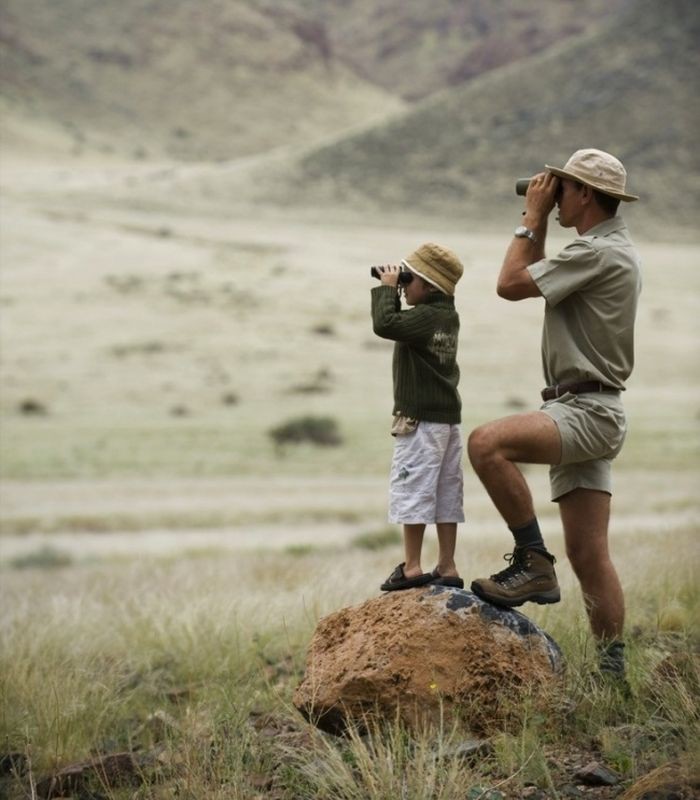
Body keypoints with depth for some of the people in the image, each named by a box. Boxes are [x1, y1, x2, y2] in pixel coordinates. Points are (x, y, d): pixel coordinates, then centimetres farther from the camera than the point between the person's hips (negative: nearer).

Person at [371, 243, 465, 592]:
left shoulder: (425, 316, -17)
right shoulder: (447, 315, 11)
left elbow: (384, 324, -29)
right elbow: (402, 326, 21)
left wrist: (386, 288, -15)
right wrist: (394, 291, 9)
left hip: (420, 419, -9)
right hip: (448, 418, 9)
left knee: (412, 491, -4)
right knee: (445, 495, 9)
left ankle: (412, 568, -3)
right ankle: (447, 568, 12)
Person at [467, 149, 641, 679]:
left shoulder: (598, 252, -13)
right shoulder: (613, 251, 20)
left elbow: (511, 285, -13)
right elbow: (537, 280, 32)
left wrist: (532, 218, -2)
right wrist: (538, 224, 23)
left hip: (587, 411, -10)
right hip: (586, 415, 10)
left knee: (487, 443, -29)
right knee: (589, 554, 8)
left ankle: (533, 563, -22)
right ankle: (613, 670, 10)